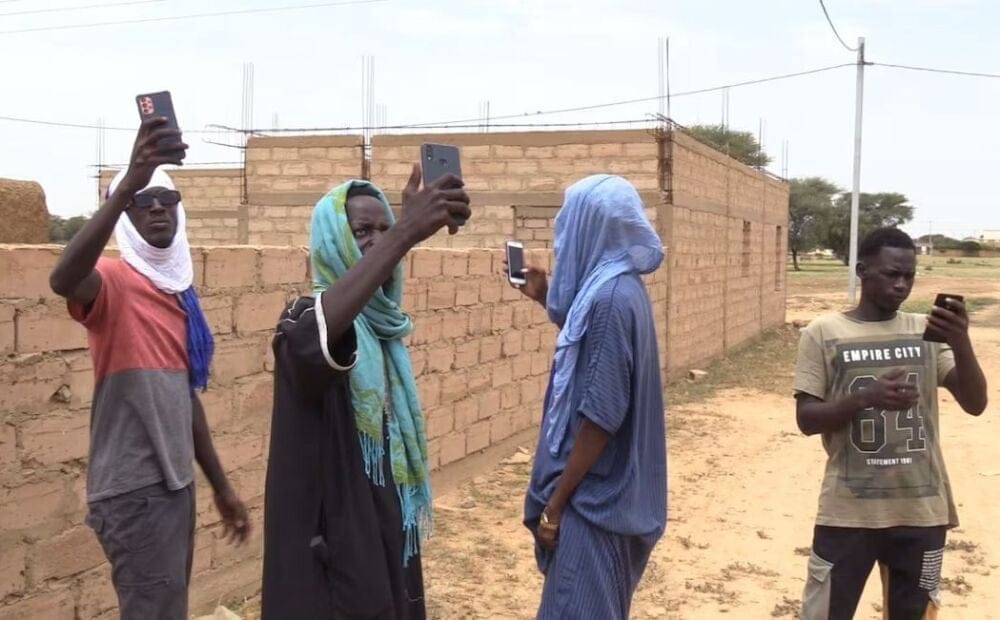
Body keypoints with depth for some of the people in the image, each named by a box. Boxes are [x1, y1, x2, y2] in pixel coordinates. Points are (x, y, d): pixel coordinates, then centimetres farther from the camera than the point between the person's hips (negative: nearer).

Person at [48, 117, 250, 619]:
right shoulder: (114, 281, -11)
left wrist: (220, 484, 19)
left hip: (174, 482, 8)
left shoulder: (179, 290, 12)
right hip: (134, 489, -8)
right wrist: (127, 184, -45)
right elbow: (62, 280, -37)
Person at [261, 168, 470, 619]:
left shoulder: (382, 324, 8)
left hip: (387, 529, 8)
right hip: (334, 540, -8)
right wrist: (406, 234, -49)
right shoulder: (308, 314, -18)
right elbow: (308, 339, -44)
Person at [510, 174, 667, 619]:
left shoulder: (610, 296, -22)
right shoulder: (618, 286, 7)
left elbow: (601, 415, -24)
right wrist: (545, 297, 18)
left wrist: (555, 501, -18)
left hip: (594, 494, -10)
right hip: (610, 486, 10)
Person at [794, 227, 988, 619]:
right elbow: (806, 418, -5)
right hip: (849, 513, -2)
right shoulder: (824, 333, -3)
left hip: (921, 511, 3)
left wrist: (961, 342, -22)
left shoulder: (928, 332, 4)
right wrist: (864, 398, -22)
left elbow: (975, 404, -4)